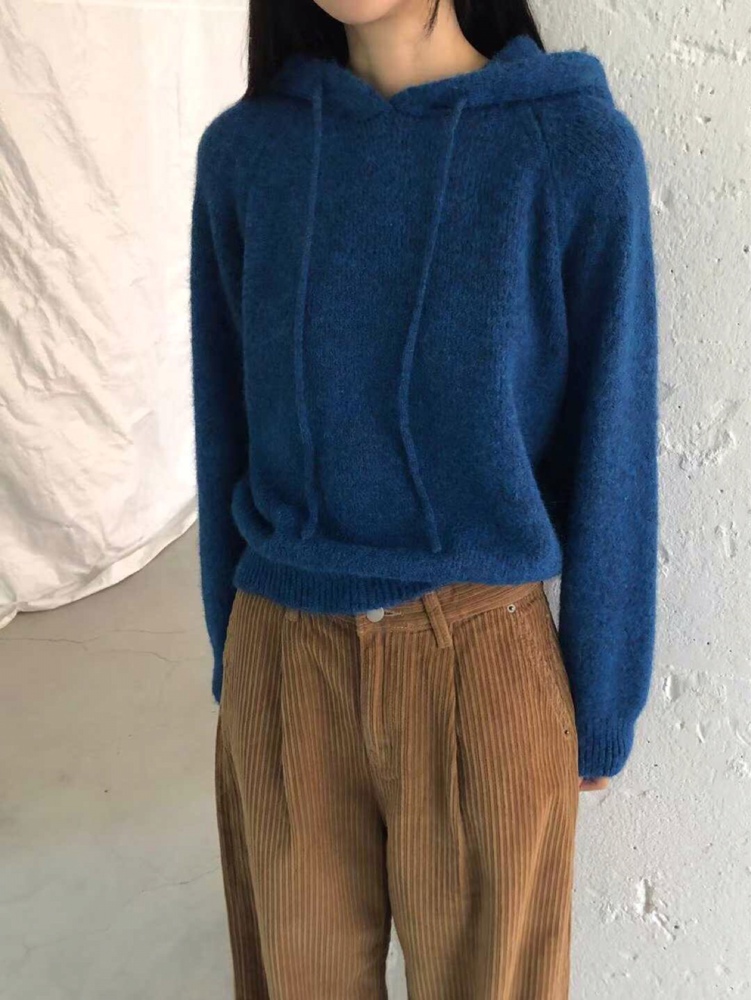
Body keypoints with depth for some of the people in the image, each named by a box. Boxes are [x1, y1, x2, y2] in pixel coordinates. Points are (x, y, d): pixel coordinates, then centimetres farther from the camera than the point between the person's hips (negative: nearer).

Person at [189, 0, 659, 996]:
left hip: (480, 665, -2)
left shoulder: (579, 147, -11)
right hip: (285, 663, 3)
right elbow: (229, 426, 5)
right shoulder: (242, 151, -2)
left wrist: (601, 707, 1)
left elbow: (609, 451, -5)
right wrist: (233, 654, 12)